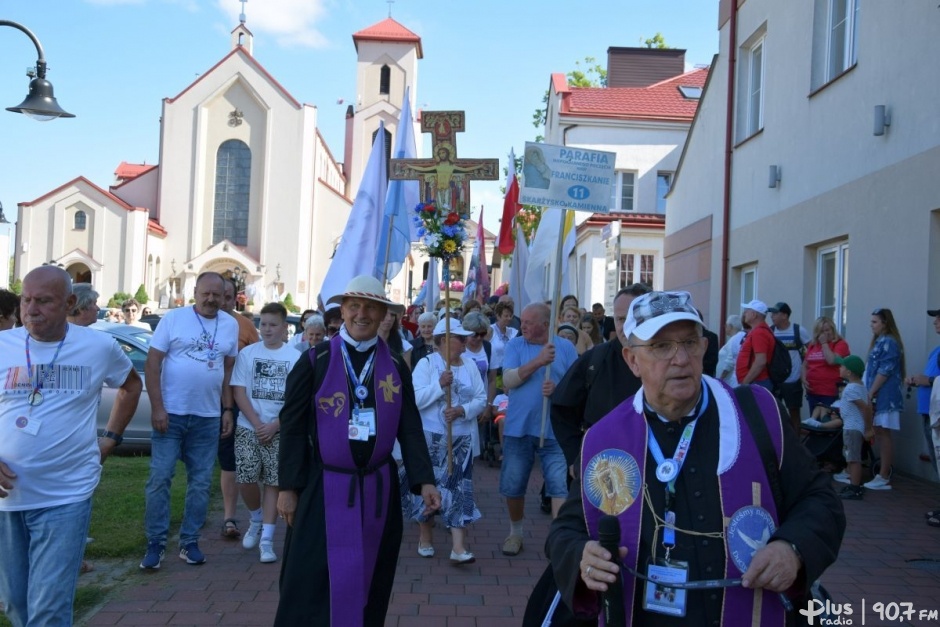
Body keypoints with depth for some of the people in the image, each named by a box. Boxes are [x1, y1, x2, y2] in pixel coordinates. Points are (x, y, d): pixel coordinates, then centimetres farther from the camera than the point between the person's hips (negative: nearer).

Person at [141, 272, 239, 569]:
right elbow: (152, 363, -6)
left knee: (200, 483, 8)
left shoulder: (230, 325, 7)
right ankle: (155, 543, 9)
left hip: (208, 418, 3)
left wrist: (228, 410, 7)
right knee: (160, 478, -1)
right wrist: (157, 407, -12)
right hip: (170, 413, -3)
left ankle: (189, 542, 19)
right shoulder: (174, 318, -4)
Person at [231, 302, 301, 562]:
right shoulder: (247, 353, 2)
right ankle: (256, 520, 26)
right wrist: (257, 424, -10)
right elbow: (239, 391, -1)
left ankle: (267, 539, 6)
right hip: (248, 428, 1)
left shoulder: (295, 358, -1)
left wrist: (274, 426, -11)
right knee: (245, 481, -3)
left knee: (273, 483, -1)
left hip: (280, 431, -1)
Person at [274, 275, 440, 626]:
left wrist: (424, 480, -6)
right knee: (310, 587, 1)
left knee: (369, 587, 13)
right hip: (323, 488, -2)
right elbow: (293, 427, -3)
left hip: (378, 489, 3)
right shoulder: (315, 361, -3)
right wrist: (288, 487, -5)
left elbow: (410, 430, 4)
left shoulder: (396, 367, 4)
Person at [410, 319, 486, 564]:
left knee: (460, 489, -4)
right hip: (431, 437, -2)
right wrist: (440, 385, -25)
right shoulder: (426, 364, -6)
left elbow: (481, 399, 0)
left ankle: (458, 548, -5)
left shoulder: (470, 365, 5)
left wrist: (462, 410, -17)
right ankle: (425, 538, 27)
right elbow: (415, 400, -16)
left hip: (462, 438, 3)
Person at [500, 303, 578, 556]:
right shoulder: (515, 344, 0)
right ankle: (515, 532, 34)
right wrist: (538, 361, -25)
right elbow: (508, 380, -13)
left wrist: (558, 388, -20)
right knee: (512, 487, 13)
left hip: (554, 430, -1)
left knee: (560, 486, -6)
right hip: (517, 429, 2)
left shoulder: (565, 347, -1)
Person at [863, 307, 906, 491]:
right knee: (879, 435, 11)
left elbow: (884, 371, -17)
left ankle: (884, 478, -2)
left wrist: (870, 393, -15)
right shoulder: (880, 341, 17)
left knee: (883, 434, -6)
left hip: (884, 397, -10)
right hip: (879, 396, 10)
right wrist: (871, 394, 17)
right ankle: (883, 474, 16)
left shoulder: (889, 342, -13)